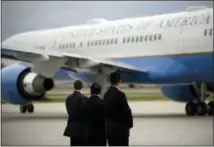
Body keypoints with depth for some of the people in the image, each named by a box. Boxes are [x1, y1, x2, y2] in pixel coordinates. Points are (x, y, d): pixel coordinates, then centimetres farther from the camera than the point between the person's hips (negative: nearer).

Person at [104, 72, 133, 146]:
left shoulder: (107, 94, 6)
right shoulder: (120, 94, -18)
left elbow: (106, 110, 10)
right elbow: (127, 111, -14)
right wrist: (130, 123, 1)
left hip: (109, 127, 8)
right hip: (120, 128, -8)